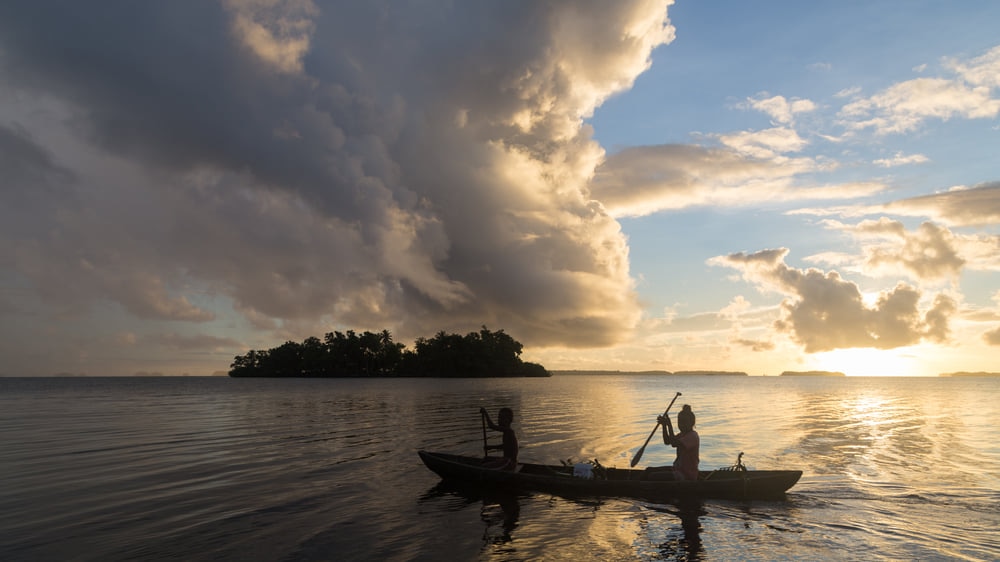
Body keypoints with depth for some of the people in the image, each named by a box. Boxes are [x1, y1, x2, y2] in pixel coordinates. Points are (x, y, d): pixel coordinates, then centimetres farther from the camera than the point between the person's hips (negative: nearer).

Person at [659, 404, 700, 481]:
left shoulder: (693, 436, -19)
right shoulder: (682, 435, 10)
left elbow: (674, 444, -30)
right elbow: (667, 442, 10)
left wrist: (669, 425, -26)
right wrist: (664, 425, -1)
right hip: (680, 470, 9)